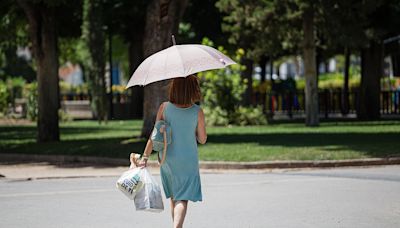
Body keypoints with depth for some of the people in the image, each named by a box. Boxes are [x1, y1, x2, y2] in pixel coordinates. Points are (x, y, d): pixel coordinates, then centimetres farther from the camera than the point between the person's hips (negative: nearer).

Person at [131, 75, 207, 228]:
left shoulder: (164, 108, -10)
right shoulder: (197, 112, -12)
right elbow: (202, 139, -3)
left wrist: (145, 156, -4)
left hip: (168, 159, 2)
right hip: (188, 160, -2)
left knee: (173, 197, 21)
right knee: (183, 198, -2)